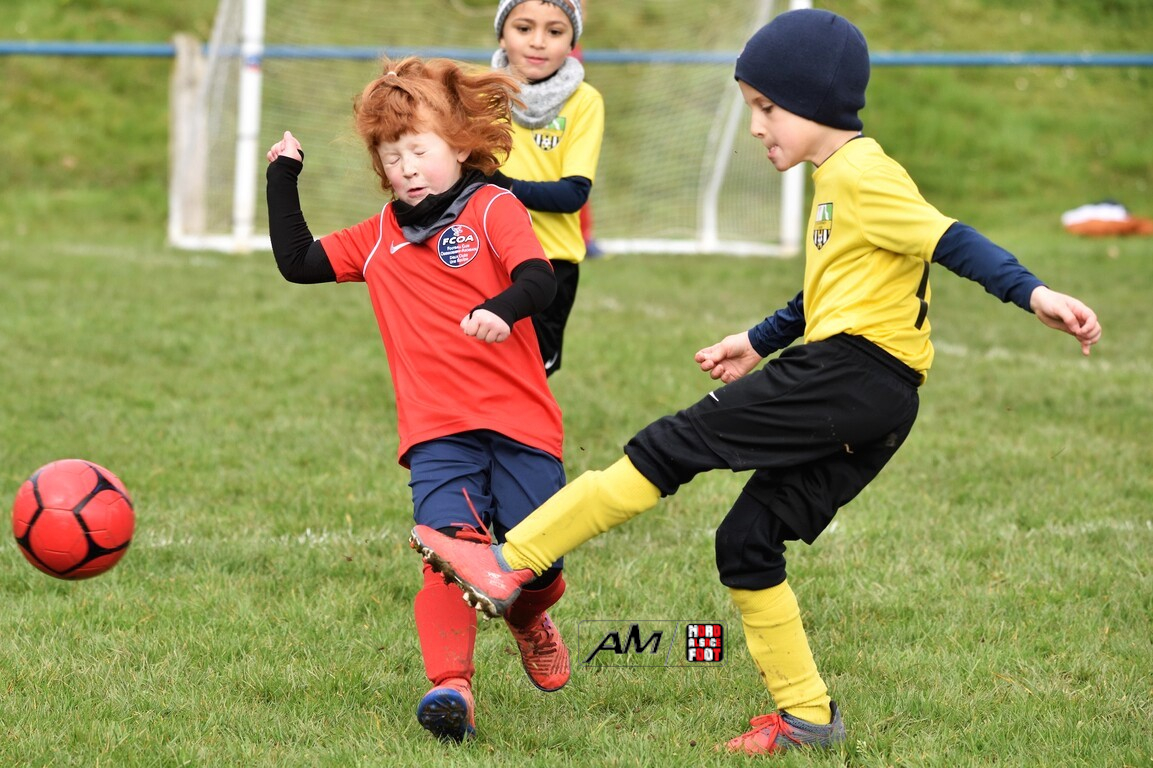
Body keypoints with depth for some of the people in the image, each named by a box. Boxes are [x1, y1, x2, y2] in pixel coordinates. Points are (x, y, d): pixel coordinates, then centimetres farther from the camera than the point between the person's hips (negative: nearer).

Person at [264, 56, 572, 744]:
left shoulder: (493, 208, 1)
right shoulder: (380, 238, 16)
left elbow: (539, 278, -15)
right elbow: (297, 262, 18)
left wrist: (500, 309, -36)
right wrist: (284, 177, 15)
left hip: (518, 420, -2)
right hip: (437, 429, 2)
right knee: (452, 543, -22)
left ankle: (529, 620, 35)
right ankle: (451, 686, -27)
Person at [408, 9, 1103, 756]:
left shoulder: (863, 174, -9)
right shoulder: (838, 178, 22)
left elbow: (950, 240, -18)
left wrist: (1032, 292, -28)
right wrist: (759, 343, 39)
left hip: (850, 369, -10)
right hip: (871, 406, 10)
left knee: (671, 446, -10)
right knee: (747, 541, 10)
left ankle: (511, 565, -11)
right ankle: (807, 715, 11)